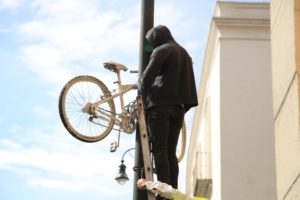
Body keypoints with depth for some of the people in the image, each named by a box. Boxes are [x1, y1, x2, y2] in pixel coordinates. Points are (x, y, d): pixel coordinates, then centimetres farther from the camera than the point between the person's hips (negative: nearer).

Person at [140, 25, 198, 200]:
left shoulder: (161, 51, -3)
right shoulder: (184, 53, 21)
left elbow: (147, 77, -10)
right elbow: (187, 82, 19)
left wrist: (144, 96, 6)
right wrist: (184, 106, 18)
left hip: (160, 105, -7)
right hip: (178, 107, 7)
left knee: (160, 150, -10)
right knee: (171, 152, 6)